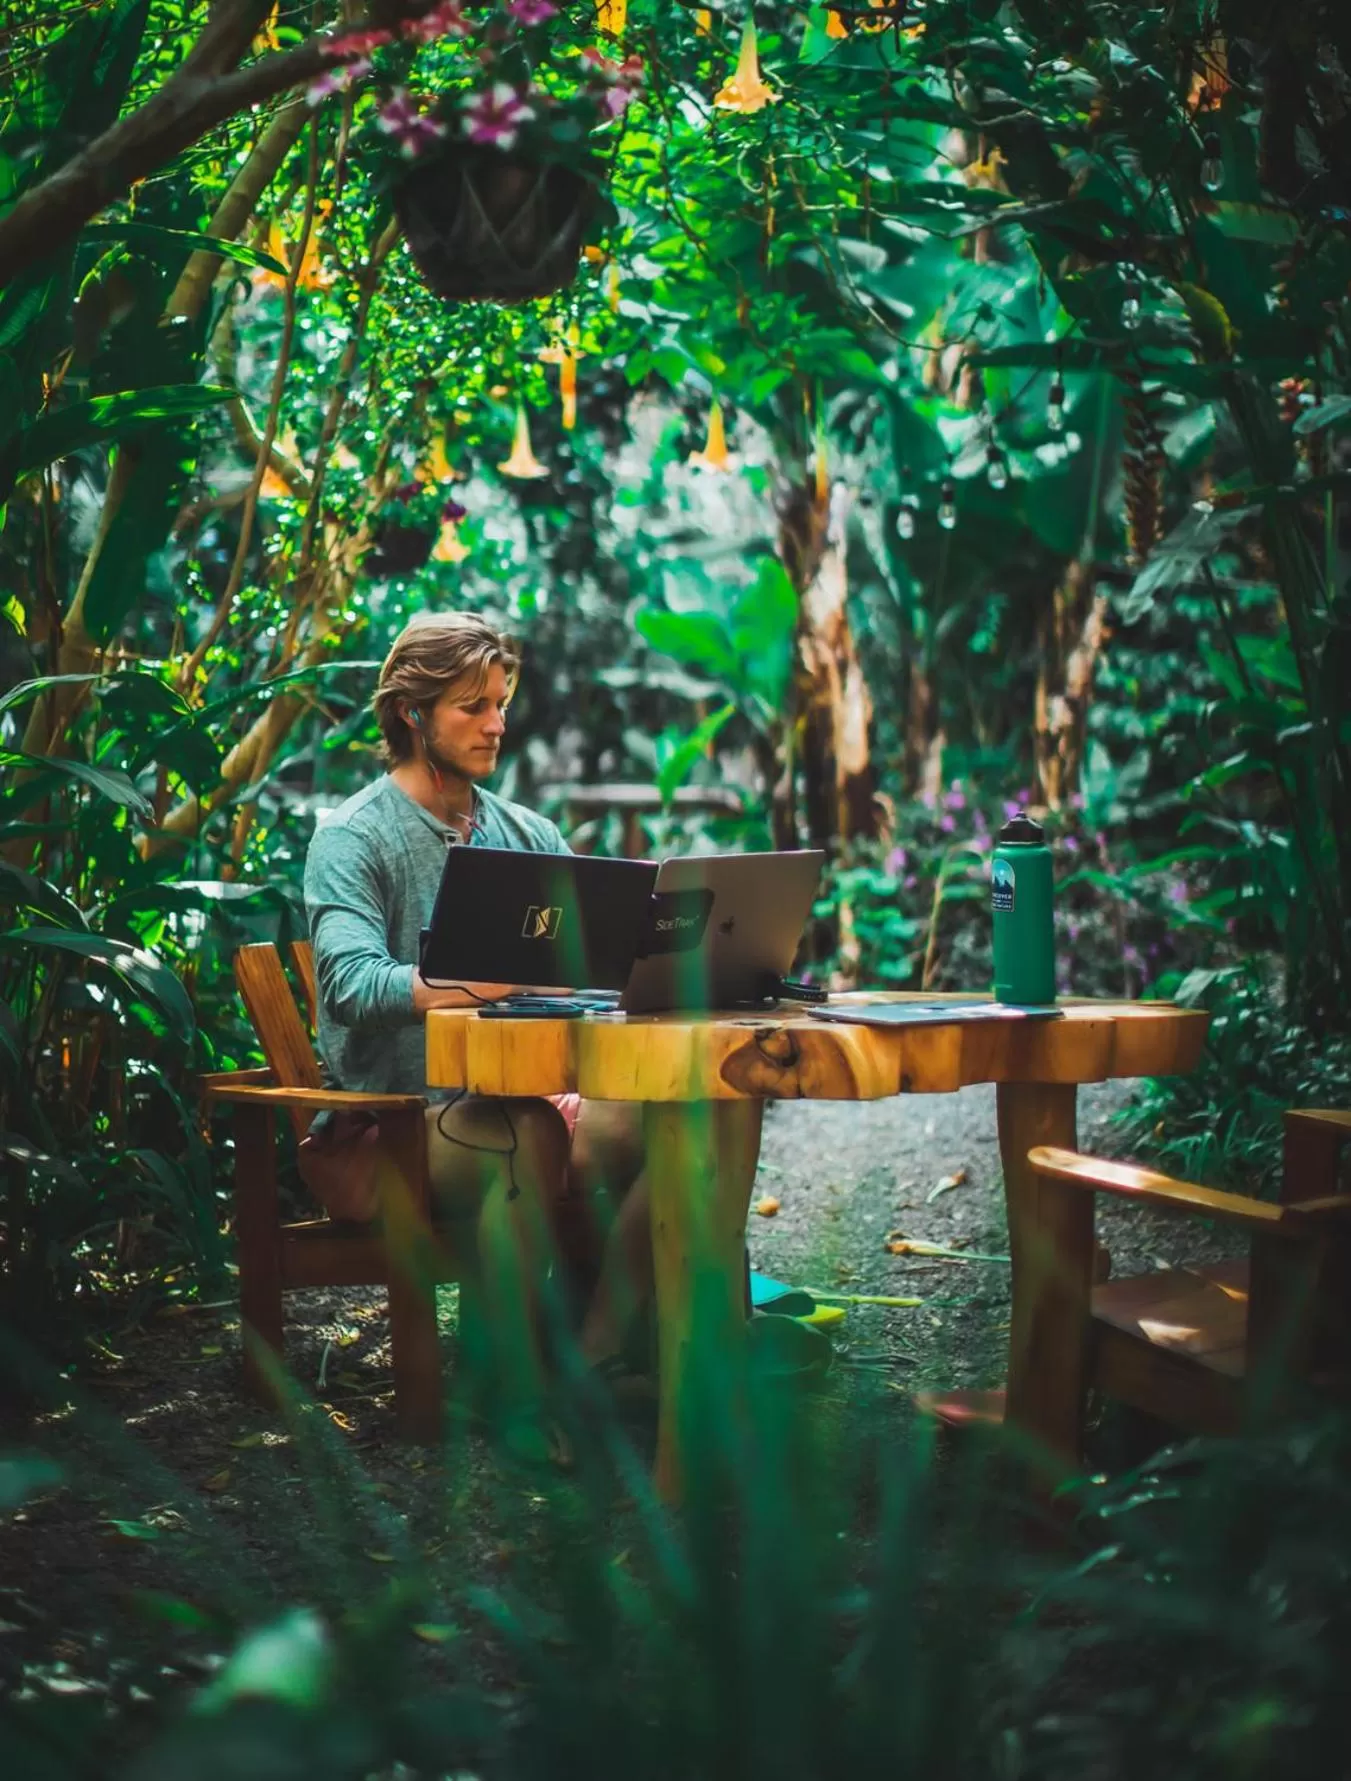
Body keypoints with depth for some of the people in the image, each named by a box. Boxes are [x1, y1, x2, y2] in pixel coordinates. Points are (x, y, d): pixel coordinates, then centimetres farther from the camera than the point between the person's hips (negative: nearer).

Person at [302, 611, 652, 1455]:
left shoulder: (530, 835, 16)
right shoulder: (352, 838, -4)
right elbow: (350, 983, -21)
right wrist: (473, 985, -36)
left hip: (520, 1098, 6)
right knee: (533, 1136, -36)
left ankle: (593, 1360, -20)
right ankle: (521, 1392, -26)